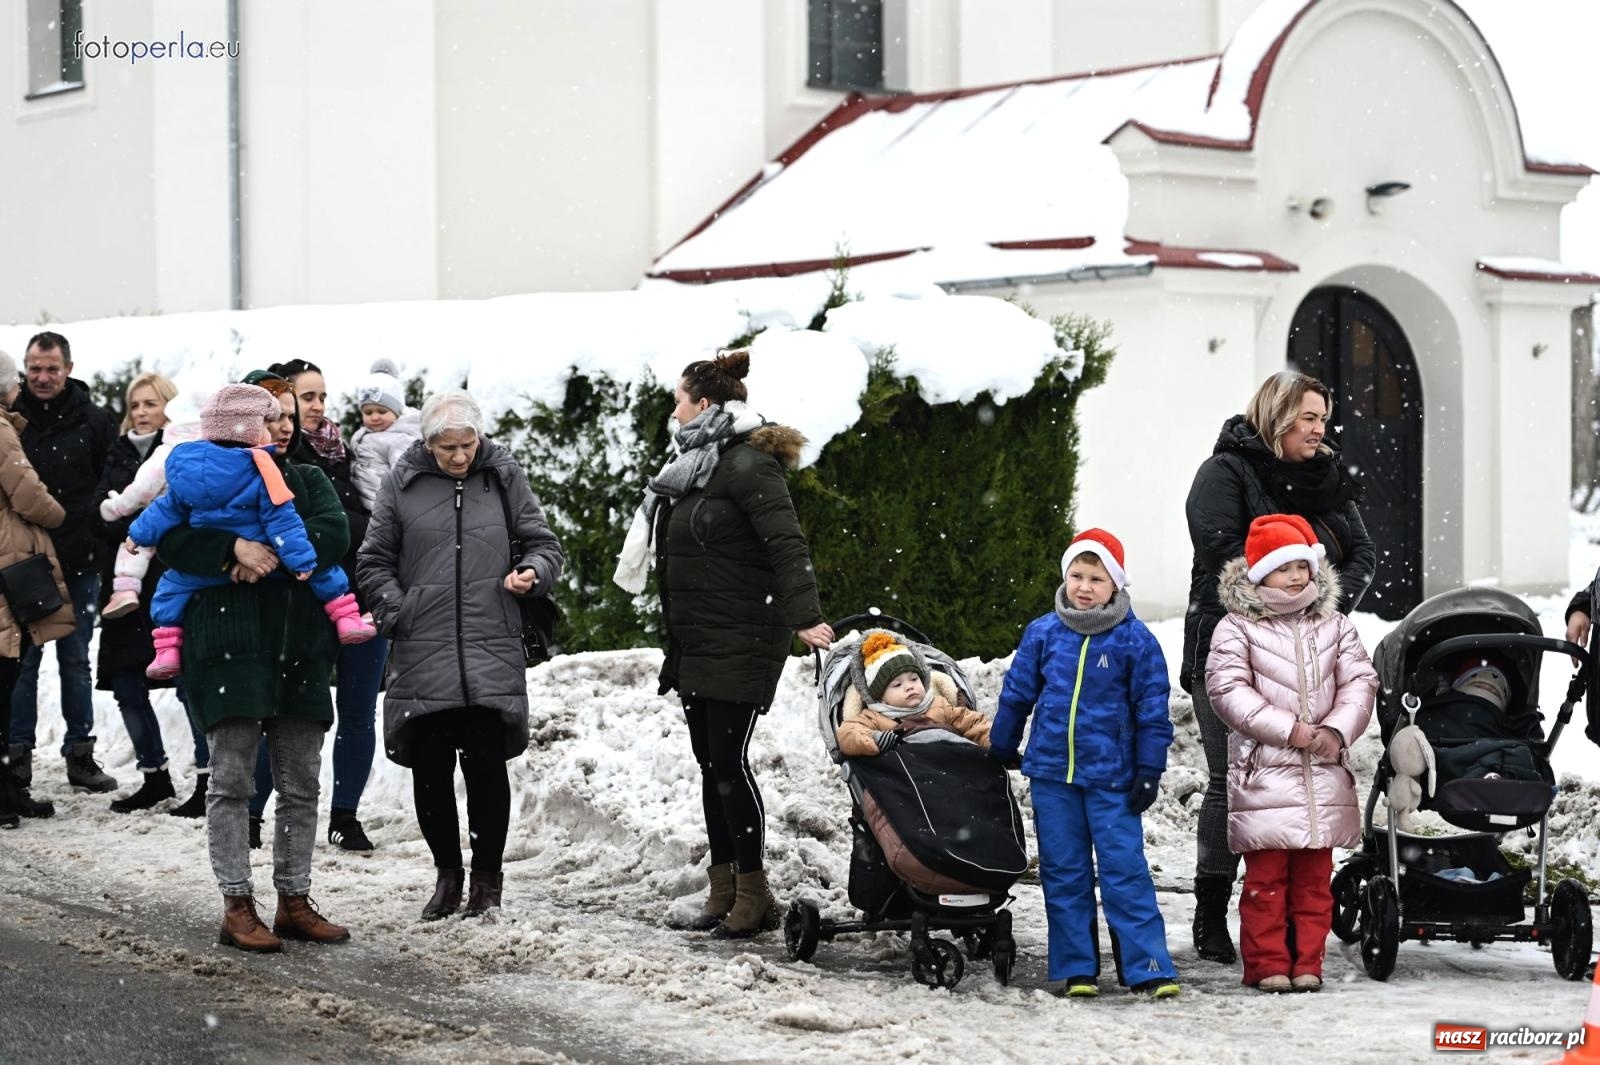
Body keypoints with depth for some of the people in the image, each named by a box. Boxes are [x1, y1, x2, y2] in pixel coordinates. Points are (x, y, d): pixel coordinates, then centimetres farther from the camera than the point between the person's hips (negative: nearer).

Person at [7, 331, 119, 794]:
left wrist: (96, 533, -5)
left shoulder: (94, 421, 1)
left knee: (76, 660, 9)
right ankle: (19, 753, 9)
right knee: (22, 658, 2)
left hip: (79, 563, 0)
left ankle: (80, 754, 15)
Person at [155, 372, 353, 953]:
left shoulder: (307, 480, 16)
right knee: (232, 779, -4)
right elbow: (172, 541, -8)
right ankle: (237, 906, 0)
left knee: (301, 782, 7)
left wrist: (273, 553, -15)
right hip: (230, 644, -4)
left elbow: (334, 533, -2)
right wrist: (235, 546, -22)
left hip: (301, 648, 4)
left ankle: (294, 900, 15)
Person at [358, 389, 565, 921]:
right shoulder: (403, 484, 7)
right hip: (423, 653, 1)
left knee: (486, 763, -5)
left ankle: (487, 879, 11)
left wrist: (532, 573, -9)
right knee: (430, 768, 4)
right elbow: (374, 562, 11)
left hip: (492, 651, -1)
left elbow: (544, 543, 12)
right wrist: (397, 612, -2)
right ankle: (448, 876, 21)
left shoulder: (504, 477, 8)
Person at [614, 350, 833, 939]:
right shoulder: (695, 465, 16)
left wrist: (804, 616, -35)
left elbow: (787, 545, -24)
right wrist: (675, 646, 23)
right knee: (710, 763, 11)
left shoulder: (747, 465, -14)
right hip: (697, 643, 10)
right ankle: (724, 888, 18)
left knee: (728, 762, -9)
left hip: (741, 645, -10)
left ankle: (753, 894, -1)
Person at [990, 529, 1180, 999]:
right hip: (1051, 772, 3)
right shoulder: (1042, 633, 3)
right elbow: (1016, 694, 14)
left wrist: (1149, 771, -3)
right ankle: (1075, 969, 13)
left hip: (1111, 775, -3)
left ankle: (1149, 968, -2)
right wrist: (1001, 750, 20)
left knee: (1125, 870, -5)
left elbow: (1152, 709, -1)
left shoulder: (1135, 640, -4)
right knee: (1063, 873, 7)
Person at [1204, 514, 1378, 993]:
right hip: (1264, 771, -4)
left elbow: (1360, 682, 5)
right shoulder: (1237, 629, -3)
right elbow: (1228, 690, -12)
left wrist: (1336, 730, -12)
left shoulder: (1334, 627, 10)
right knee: (1266, 876, -2)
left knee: (1314, 876, 8)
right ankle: (1267, 963, 5)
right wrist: (1288, 729, -16)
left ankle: (1307, 962, 15)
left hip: (1324, 773, 4)